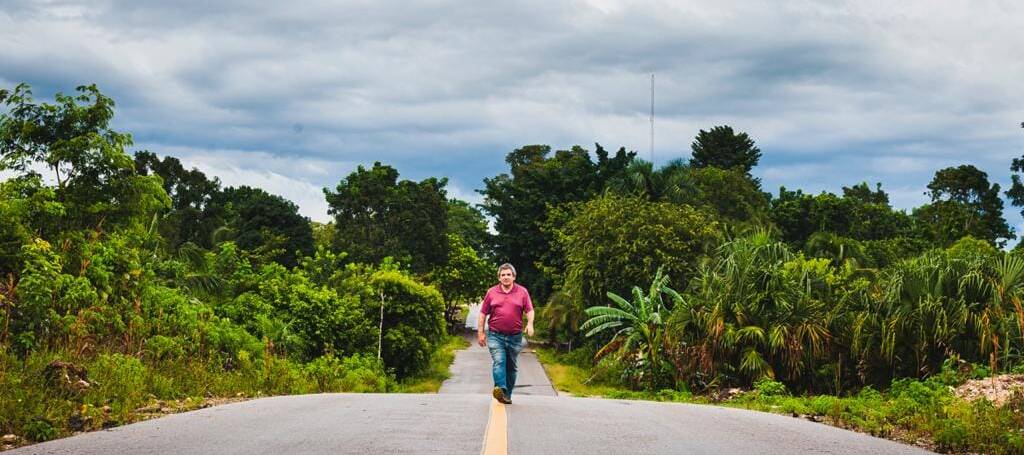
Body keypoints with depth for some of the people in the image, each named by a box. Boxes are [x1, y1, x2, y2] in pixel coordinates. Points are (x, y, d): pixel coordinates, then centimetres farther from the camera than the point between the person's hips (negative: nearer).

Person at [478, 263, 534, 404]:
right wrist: (480, 333, 4)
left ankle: (507, 395, 17)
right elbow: (483, 314, 8)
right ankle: (500, 388, -37)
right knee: (498, 361, -21)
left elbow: (529, 310, 2)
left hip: (515, 337, 2)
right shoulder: (491, 292, 6)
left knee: (511, 367, 8)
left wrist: (530, 324, -17)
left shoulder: (522, 292, 6)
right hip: (495, 336, -1)